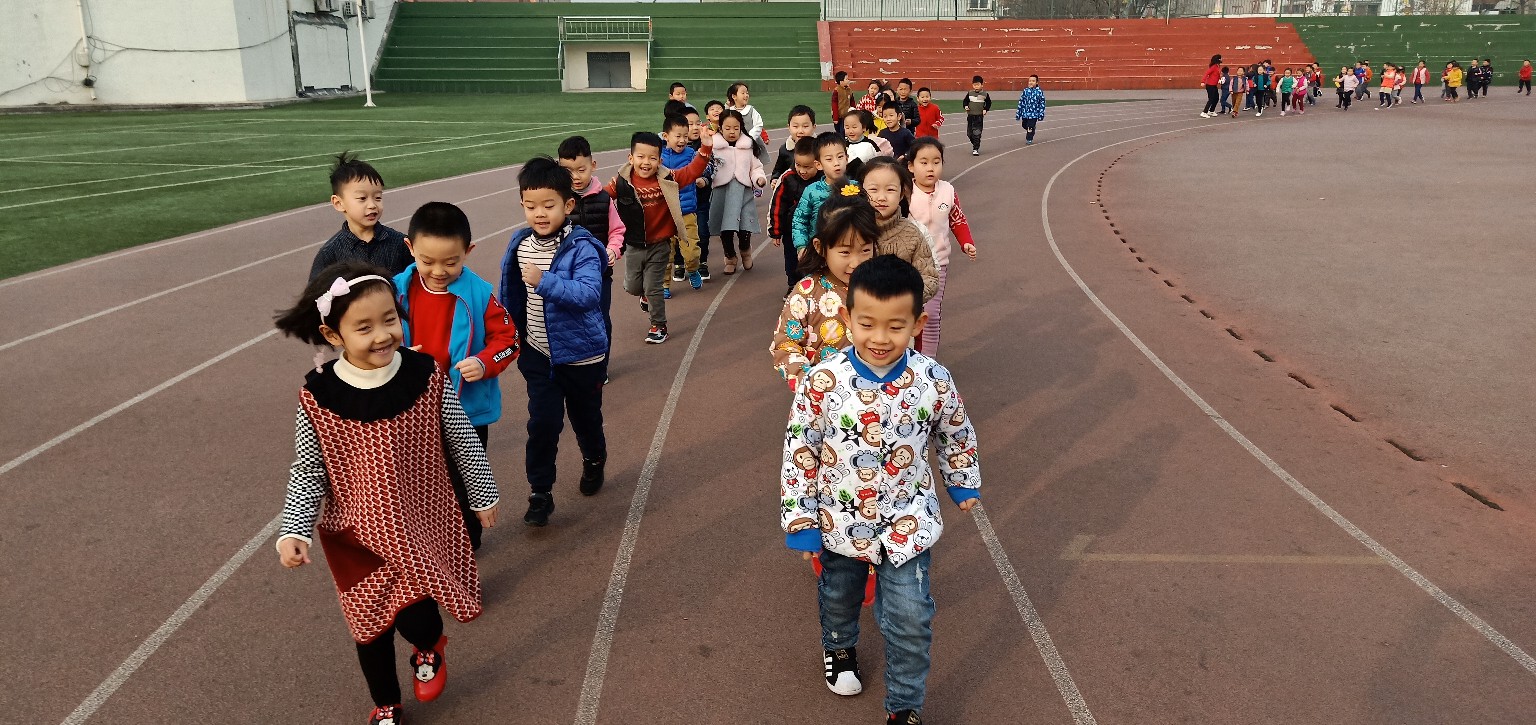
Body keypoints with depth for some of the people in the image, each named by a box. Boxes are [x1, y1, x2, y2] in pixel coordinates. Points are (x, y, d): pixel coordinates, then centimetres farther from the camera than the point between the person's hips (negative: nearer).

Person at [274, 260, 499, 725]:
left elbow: (461, 441, -1)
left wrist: (483, 496, 8)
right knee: (371, 623, 16)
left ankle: (430, 648, 37)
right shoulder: (317, 399, -16)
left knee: (416, 617, -4)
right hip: (359, 534, 1)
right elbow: (308, 472, -5)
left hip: (423, 523, -1)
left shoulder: (427, 377, -15)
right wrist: (293, 531, -17)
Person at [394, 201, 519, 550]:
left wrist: (485, 362, -26)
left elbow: (507, 338, -8)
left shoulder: (479, 293, -15)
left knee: (464, 481, 15)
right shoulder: (397, 290, -7)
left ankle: (466, 543, 36)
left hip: (467, 408, -3)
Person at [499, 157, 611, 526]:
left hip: (581, 354, -3)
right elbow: (512, 300, 11)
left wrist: (544, 282, -40)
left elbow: (588, 294, -33)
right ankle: (540, 492, 12)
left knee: (585, 416, 17)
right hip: (539, 355, 3)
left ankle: (594, 461, 46)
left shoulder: (582, 248, -19)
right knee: (543, 422, -3)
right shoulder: (520, 246, -2)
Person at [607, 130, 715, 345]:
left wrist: (706, 146, -19)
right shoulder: (622, 182, -11)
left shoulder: (667, 179, -11)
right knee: (632, 286, 15)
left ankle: (659, 326, 23)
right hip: (633, 245, 2)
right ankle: (646, 294, 52)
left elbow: (693, 171, -10)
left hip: (659, 245, -2)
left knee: (653, 288, 3)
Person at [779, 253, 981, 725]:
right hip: (840, 522, 1)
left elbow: (957, 436, 4)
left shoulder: (934, 381, -16)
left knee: (911, 620, 2)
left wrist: (963, 485, 16)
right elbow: (799, 452, -13)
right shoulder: (823, 381, -21)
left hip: (909, 524, 0)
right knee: (838, 598, 26)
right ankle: (839, 648, 59)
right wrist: (800, 522, -9)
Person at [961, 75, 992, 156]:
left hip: (979, 116, -3)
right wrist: (965, 106, -9)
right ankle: (975, 144, 32)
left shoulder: (985, 94, -2)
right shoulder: (970, 93, 2)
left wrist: (985, 109, -4)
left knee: (977, 133, -9)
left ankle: (976, 149, -4)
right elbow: (965, 101, 11)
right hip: (970, 115, 3)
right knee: (969, 133, 8)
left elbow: (989, 103, 10)